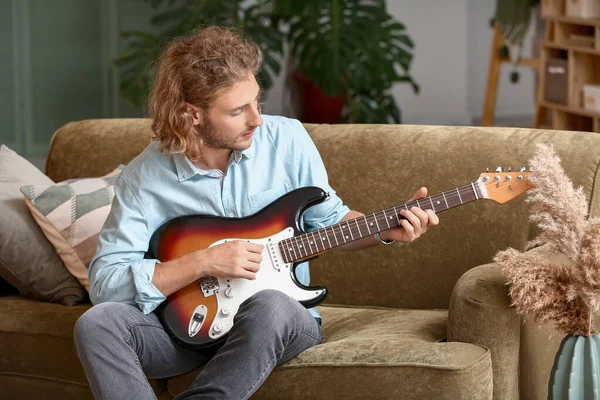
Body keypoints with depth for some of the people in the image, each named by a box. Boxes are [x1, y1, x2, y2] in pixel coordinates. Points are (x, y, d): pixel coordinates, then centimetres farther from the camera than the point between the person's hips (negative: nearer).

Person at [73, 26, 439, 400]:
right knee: (97, 323, -28)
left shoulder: (287, 140, -5)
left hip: (280, 325, 0)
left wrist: (388, 229, -9)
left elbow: (327, 219, 11)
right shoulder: (145, 178, -10)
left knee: (270, 307, -37)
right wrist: (203, 263, -22)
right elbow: (104, 282, -14)